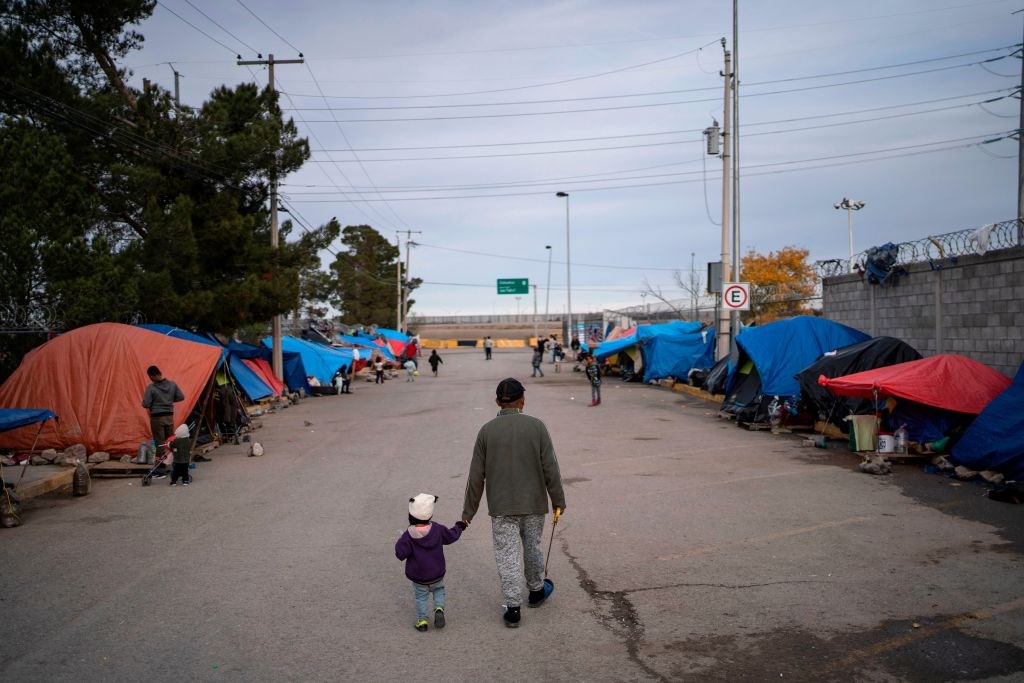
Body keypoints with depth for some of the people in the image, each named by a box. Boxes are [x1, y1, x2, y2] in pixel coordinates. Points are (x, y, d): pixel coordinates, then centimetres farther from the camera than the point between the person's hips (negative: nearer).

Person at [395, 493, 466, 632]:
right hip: (437, 574, 2)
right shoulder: (437, 530, -10)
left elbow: (401, 554, -19)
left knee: (420, 597, 16)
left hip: (418, 577, -2)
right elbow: (450, 536, 6)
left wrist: (398, 544, 1)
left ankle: (422, 620, 13)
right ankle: (439, 609, 3)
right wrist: (459, 527, 25)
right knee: (439, 590, 25)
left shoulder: (409, 536, -20)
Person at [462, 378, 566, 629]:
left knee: (507, 555, 6)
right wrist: (558, 501, 3)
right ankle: (536, 591, 37)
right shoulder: (536, 426, -8)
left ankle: (513, 608, 7)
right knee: (532, 548, 19)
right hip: (534, 504, 1)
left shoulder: (487, 431, -6)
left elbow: (476, 476, -3)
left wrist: (469, 511, 5)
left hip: (501, 507, -1)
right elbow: (551, 469, -7)